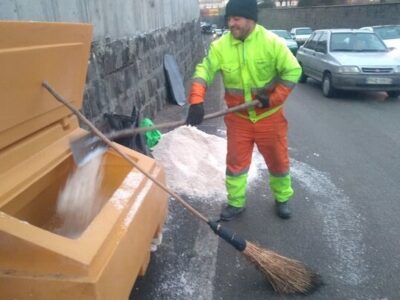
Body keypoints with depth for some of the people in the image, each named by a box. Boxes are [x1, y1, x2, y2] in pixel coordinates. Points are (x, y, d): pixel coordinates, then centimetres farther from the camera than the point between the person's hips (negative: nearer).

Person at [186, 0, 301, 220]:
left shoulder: (272, 42, -13)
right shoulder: (220, 46, -7)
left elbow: (293, 71, -10)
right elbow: (204, 71, -14)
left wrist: (274, 98, -18)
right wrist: (196, 102, -29)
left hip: (269, 116, -1)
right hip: (238, 118, 2)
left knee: (278, 160, 12)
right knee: (236, 161, 8)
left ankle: (282, 199, 35)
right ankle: (235, 203, 27)